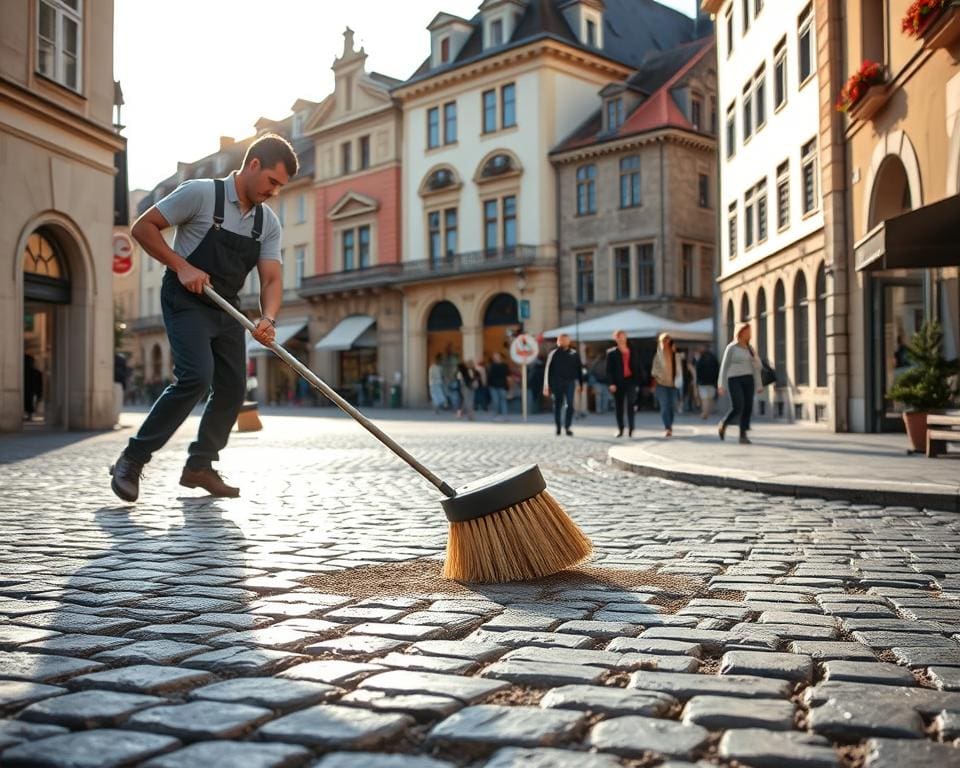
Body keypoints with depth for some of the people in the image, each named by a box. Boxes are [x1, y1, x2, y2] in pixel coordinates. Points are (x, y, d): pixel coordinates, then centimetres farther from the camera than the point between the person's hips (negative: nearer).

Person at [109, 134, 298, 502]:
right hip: (186, 301, -7)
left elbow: (272, 279, -2)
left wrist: (268, 319, -21)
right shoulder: (200, 193, -12)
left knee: (232, 387, 2)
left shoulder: (268, 223, 4)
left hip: (226, 309, 7)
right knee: (196, 377, -22)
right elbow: (143, 227, -9)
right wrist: (182, 267, -20)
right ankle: (132, 460, -11)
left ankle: (200, 466, 18)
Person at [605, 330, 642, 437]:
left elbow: (637, 368, 11)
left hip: (630, 381, 0)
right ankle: (620, 429, 12)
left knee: (630, 405, -11)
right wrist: (611, 384, -10)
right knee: (619, 407, 4)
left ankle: (631, 429, -8)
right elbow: (609, 370, 0)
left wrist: (637, 383, 2)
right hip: (618, 382, 0)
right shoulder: (611, 353, 4)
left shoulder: (633, 352, 10)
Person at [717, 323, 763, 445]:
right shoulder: (731, 347, -5)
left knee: (748, 407, -4)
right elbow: (724, 366, -6)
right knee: (738, 408, -16)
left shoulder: (750, 348, 13)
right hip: (734, 380, -6)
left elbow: (755, 368, 13)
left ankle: (743, 435, 2)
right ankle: (723, 425, 10)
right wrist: (721, 385, -10)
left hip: (748, 380, 6)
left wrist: (759, 385, 7)